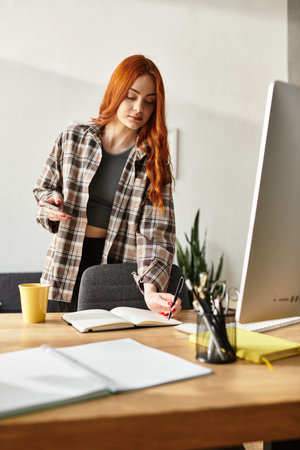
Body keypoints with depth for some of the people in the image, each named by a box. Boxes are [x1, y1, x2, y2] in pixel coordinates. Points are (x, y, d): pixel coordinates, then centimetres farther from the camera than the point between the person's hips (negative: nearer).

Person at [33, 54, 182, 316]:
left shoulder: (153, 162, -3)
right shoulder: (72, 140, 1)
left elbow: (156, 235, -13)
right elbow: (44, 190, 15)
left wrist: (151, 288, -29)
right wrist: (50, 207, -9)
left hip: (118, 270, -1)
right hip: (65, 273, 1)